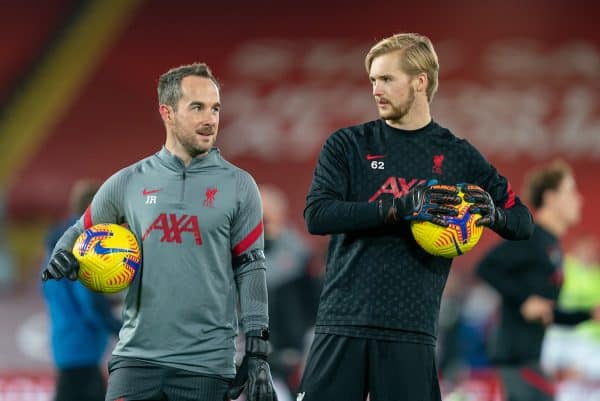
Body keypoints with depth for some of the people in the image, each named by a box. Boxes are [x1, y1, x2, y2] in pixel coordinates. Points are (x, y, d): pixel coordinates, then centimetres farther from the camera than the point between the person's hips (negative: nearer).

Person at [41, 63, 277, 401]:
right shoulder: (129, 183, 7)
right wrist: (63, 258, -3)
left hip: (207, 365, -1)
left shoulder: (238, 185, 4)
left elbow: (250, 269, 4)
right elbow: (82, 232, 21)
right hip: (137, 357, 1)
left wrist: (258, 354, -2)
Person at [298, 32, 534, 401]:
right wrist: (399, 208, -19)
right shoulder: (348, 145, 7)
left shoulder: (457, 156, 10)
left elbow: (522, 222, 12)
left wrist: (492, 213, -13)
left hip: (412, 329, 0)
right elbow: (317, 215, -8)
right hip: (343, 322, 0)